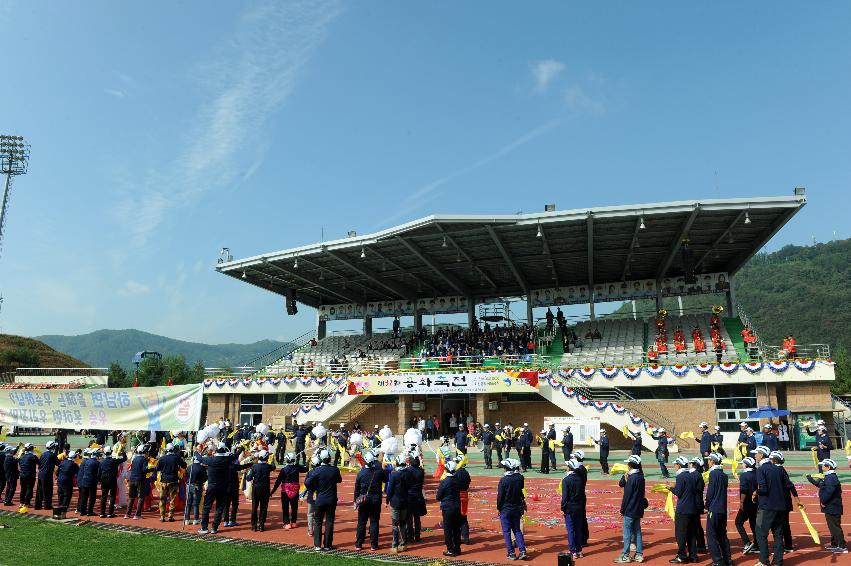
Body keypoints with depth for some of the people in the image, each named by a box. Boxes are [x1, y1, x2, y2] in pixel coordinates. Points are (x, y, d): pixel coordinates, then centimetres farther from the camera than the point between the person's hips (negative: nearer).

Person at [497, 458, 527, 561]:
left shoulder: (503, 480, -17)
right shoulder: (520, 478, -7)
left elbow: (500, 496, -13)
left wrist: (498, 508, 1)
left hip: (505, 510, -4)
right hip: (517, 508, 4)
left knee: (507, 532, 7)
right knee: (517, 530, 16)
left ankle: (511, 554, 10)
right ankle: (522, 551, 7)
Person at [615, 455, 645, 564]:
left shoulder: (632, 478, -20)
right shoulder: (640, 476, 7)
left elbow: (627, 495, -17)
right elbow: (621, 484, 9)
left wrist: (622, 509, -10)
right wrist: (626, 477, -7)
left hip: (630, 510, -9)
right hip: (638, 509, 9)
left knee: (627, 533, 0)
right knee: (637, 531, 15)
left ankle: (625, 556, 6)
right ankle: (639, 554, 20)